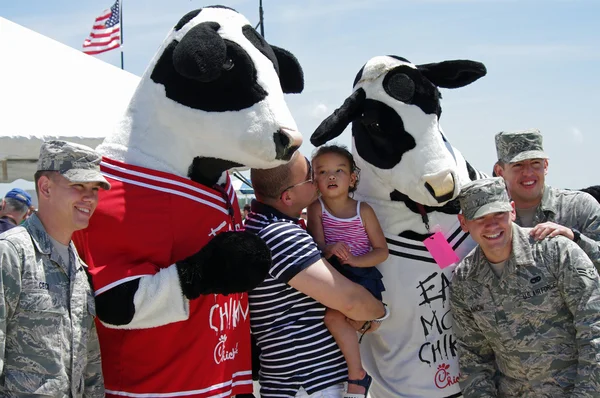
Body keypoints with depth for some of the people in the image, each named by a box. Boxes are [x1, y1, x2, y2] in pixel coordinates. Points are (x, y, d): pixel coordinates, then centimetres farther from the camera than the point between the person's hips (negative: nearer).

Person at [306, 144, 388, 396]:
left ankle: (356, 374, -11)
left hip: (361, 274, -4)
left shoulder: (363, 210, -1)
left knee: (334, 316, -25)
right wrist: (329, 250, -29)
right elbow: (317, 247, -5)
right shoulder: (316, 208, 3)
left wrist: (354, 259, -17)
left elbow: (382, 251, 0)